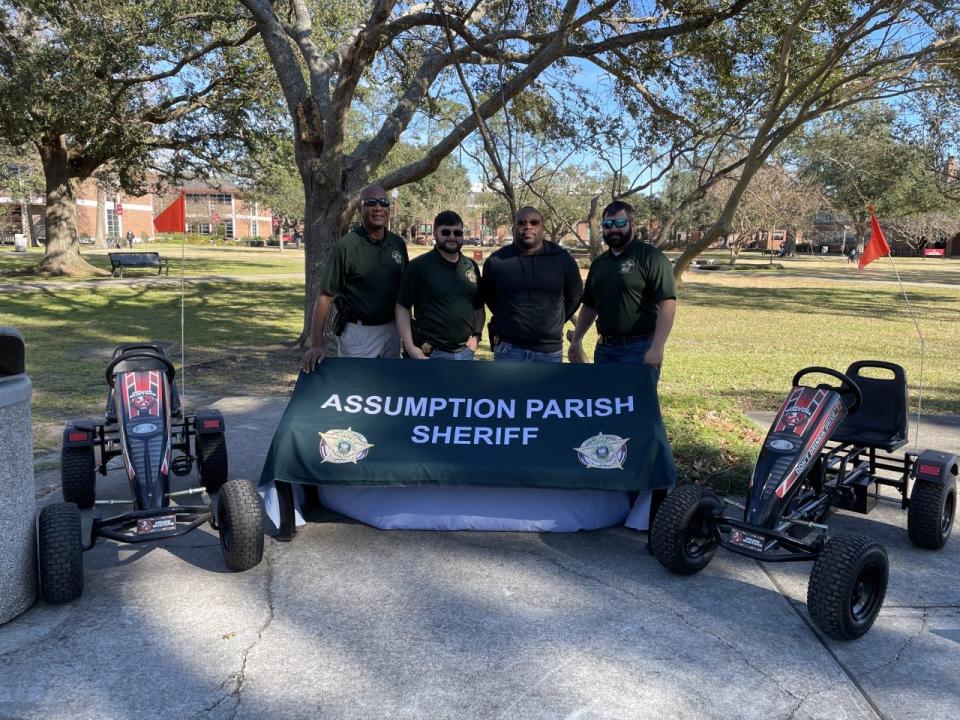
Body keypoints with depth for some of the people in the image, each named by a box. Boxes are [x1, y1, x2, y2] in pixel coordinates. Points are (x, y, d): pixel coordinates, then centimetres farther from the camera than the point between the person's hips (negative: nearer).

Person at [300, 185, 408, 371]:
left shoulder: (398, 244, 4)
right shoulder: (345, 246, -12)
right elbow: (325, 295, -13)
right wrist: (317, 343, -20)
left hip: (392, 329, 5)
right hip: (358, 333, -5)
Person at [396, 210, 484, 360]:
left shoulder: (471, 267, 10)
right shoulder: (419, 266, -6)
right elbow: (403, 308, -7)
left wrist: (476, 335, 4)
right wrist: (410, 347, -14)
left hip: (465, 352, 5)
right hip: (432, 354, -5)